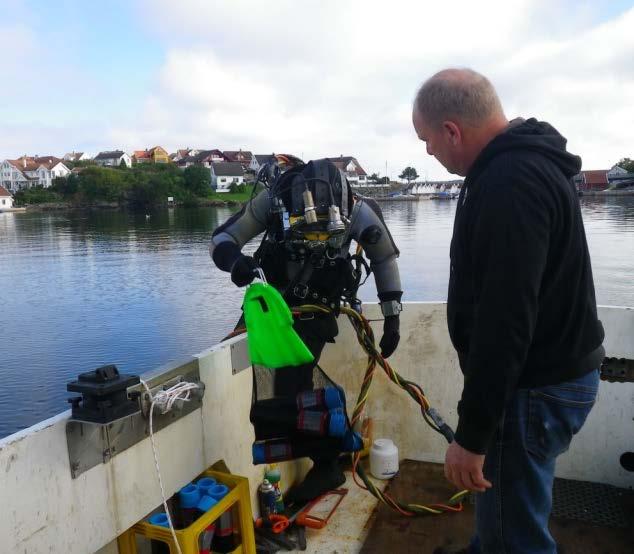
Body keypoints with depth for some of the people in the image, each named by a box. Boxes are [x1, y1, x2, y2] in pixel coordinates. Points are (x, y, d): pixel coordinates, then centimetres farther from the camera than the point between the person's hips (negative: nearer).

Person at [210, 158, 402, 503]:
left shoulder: (357, 212, -25)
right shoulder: (275, 197, -24)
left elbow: (386, 258, -7)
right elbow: (221, 238, -17)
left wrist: (392, 317, -5)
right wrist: (234, 259, -40)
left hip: (318, 307, -3)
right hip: (277, 297, 4)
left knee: (290, 385, -15)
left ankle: (326, 465, 7)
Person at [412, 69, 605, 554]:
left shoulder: (508, 182, -25)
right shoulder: (531, 161, 10)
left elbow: (505, 321, -29)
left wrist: (471, 434, -22)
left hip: (535, 386, -10)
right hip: (558, 367, 10)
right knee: (506, 500, 28)